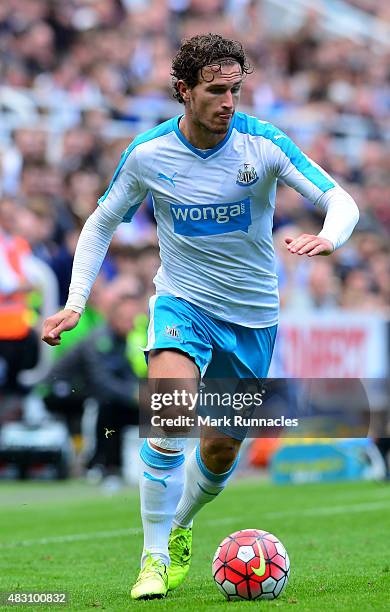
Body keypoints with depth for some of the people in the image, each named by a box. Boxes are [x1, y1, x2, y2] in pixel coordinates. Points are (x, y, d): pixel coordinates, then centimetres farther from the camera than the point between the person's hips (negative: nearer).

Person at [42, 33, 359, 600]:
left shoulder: (264, 143, -13)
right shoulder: (147, 153, -10)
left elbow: (341, 200, -15)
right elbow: (102, 223, 5)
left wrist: (327, 238, -38)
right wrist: (75, 303, -4)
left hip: (253, 314, 1)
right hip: (182, 302, -1)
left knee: (221, 451, 7)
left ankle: (179, 525, 39)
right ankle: (154, 555, -13)